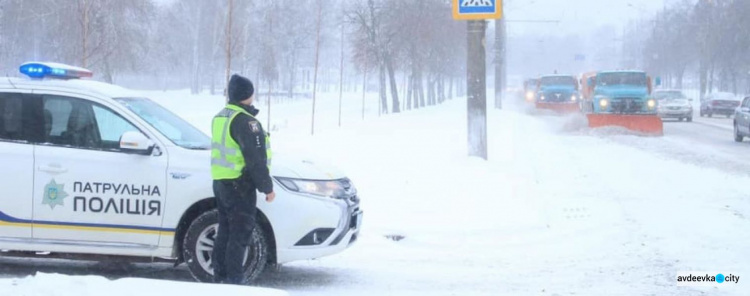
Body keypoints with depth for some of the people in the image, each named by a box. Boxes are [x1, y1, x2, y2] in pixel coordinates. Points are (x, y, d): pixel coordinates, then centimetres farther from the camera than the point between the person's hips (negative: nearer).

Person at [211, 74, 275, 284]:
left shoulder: (220, 118, 13)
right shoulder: (245, 121, -16)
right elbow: (255, 158, -18)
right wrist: (267, 187, -13)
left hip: (220, 182, 9)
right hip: (240, 184, -9)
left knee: (225, 231, 14)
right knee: (240, 233, -6)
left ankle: (220, 276, 19)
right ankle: (234, 280, -7)